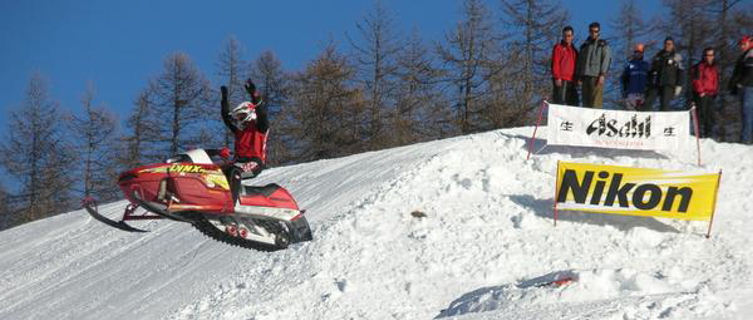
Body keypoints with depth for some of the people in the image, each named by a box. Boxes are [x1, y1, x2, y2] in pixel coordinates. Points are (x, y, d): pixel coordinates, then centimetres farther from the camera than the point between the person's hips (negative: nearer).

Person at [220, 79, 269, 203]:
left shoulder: (260, 126, 5)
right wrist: (224, 99, 20)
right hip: (239, 160, 8)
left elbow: (261, 113, -13)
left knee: (234, 171, -35)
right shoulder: (238, 129, 25)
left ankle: (231, 201, -48)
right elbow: (226, 116, 26)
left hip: (255, 162, -8)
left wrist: (254, 95, -24)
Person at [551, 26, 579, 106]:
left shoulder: (574, 50, 23)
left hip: (571, 81, 6)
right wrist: (557, 77, -14)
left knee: (574, 102, 0)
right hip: (561, 81, -6)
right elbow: (555, 63, -4)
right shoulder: (558, 47, 5)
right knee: (560, 102, -13)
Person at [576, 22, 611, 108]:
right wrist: (579, 76, 11)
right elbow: (580, 61, 22)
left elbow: (606, 59, -1)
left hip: (597, 76, -5)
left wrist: (602, 74, -12)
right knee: (585, 101, 1)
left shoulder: (603, 45, 9)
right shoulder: (584, 46, 22)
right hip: (585, 76, 5)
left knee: (595, 101, -14)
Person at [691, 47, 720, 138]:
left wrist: (715, 91, 17)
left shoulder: (714, 68, 18)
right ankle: (700, 133, -10)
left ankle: (708, 133, 15)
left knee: (710, 115, 9)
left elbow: (716, 81, 26)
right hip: (701, 95, -8)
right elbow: (696, 80, -11)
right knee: (701, 113, -11)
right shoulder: (700, 66, -6)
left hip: (711, 94, 8)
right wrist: (701, 91, -13)